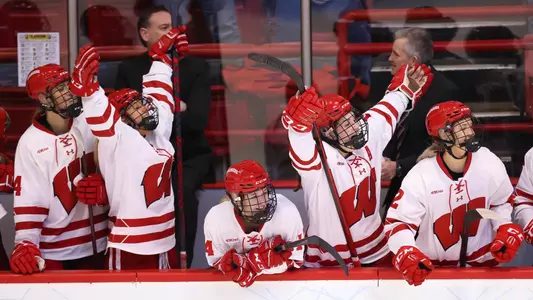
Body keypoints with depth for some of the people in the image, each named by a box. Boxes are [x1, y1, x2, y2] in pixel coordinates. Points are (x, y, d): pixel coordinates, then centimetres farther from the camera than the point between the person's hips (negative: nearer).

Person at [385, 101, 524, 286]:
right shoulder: (420, 177, -23)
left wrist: (506, 230, -9)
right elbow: (397, 221, -21)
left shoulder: (489, 163, -12)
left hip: (481, 259, 3)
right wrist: (406, 253, -38)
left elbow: (501, 201, 6)